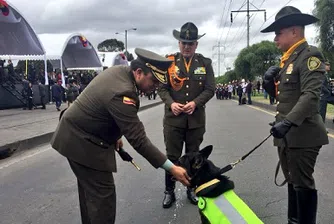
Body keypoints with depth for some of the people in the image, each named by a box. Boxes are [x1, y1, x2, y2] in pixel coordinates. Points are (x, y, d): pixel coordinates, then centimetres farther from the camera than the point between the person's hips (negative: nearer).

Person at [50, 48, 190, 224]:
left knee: (89, 188, 22)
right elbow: (138, 140, -31)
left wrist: (114, 135, 16)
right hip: (82, 142, -10)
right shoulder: (122, 93, -32)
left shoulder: (119, 70, -3)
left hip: (76, 133, 10)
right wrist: (171, 168, -27)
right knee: (102, 194, -4)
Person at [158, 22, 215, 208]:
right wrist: (171, 103, -17)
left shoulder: (205, 63, 3)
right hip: (173, 118, -1)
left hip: (196, 119, 1)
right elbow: (162, 87, 0)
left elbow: (210, 89, -1)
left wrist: (195, 103, -17)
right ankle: (169, 191, 20)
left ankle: (192, 189, 29)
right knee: (172, 156, 6)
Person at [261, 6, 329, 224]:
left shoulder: (310, 55, -12)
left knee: (303, 184, 1)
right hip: (287, 134, 9)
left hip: (302, 135, -9)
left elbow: (311, 95, -24)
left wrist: (288, 122, -34)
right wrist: (270, 81, 0)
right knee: (293, 182, 18)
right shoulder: (288, 59, 15)